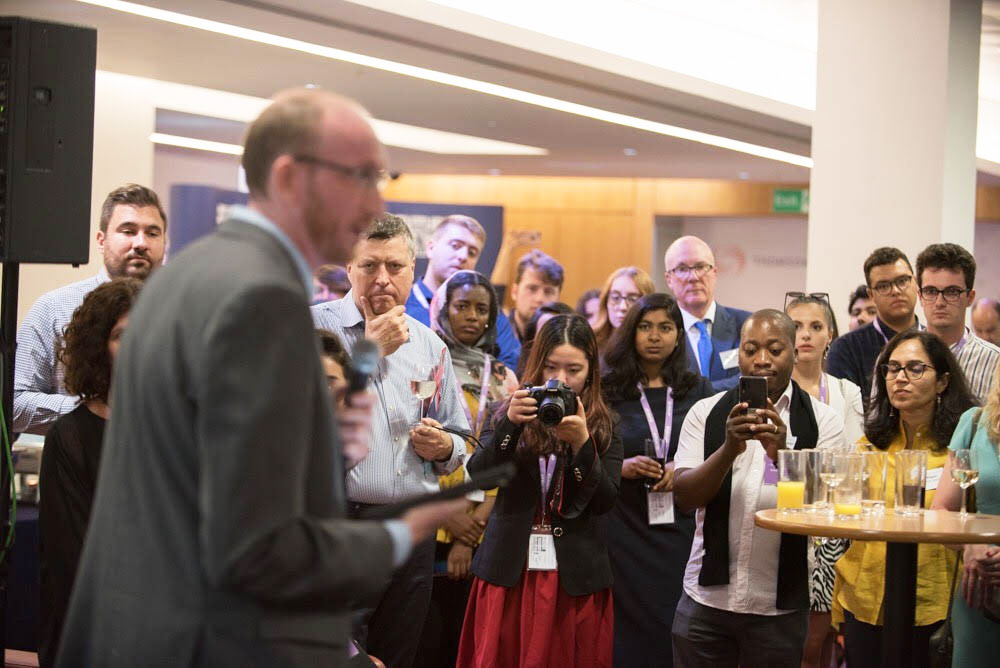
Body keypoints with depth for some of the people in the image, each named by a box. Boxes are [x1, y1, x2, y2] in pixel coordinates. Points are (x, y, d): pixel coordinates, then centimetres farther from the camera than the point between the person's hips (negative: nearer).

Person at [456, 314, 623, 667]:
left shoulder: (604, 426, 5)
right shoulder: (509, 413, 7)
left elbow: (605, 501, -4)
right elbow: (477, 476, -6)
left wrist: (582, 443, -17)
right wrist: (510, 424, -19)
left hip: (575, 575, 0)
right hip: (509, 570, 0)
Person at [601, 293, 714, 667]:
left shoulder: (698, 391, 10)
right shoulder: (606, 391, 4)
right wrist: (622, 468, -12)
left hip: (683, 528, 1)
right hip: (625, 530, -1)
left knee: (678, 629, -2)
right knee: (628, 636, -2)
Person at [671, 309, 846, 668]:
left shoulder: (821, 420, 0)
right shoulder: (706, 413, 4)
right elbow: (683, 496, -5)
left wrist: (783, 453, -25)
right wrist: (729, 448, -21)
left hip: (780, 606, -1)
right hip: (706, 597, 1)